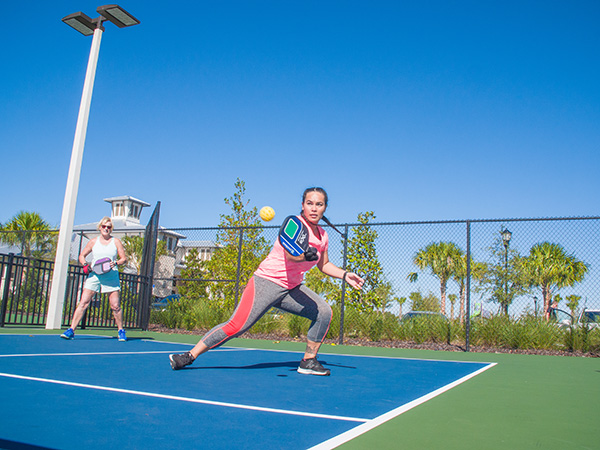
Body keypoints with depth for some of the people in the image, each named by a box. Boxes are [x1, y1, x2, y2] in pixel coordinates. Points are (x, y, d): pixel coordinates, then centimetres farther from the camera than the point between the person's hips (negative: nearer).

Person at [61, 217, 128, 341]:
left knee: (115, 305, -5)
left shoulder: (116, 242, 6)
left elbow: (124, 258, 6)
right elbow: (82, 255, 17)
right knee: (83, 303, -7)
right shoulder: (94, 242, 10)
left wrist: (115, 263, -14)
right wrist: (85, 265, -3)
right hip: (94, 275, 1)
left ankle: (121, 331, 10)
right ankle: (71, 330, -3)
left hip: (111, 276, -1)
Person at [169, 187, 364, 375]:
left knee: (324, 312, -8)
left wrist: (345, 275, 11)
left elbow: (324, 265, 25)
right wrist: (305, 254, -51)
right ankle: (189, 355, -2)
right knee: (236, 326, -16)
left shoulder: (323, 236, 9)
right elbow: (290, 254, -30)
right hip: (267, 282, -7)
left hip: (292, 289, 7)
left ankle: (308, 362, 5)